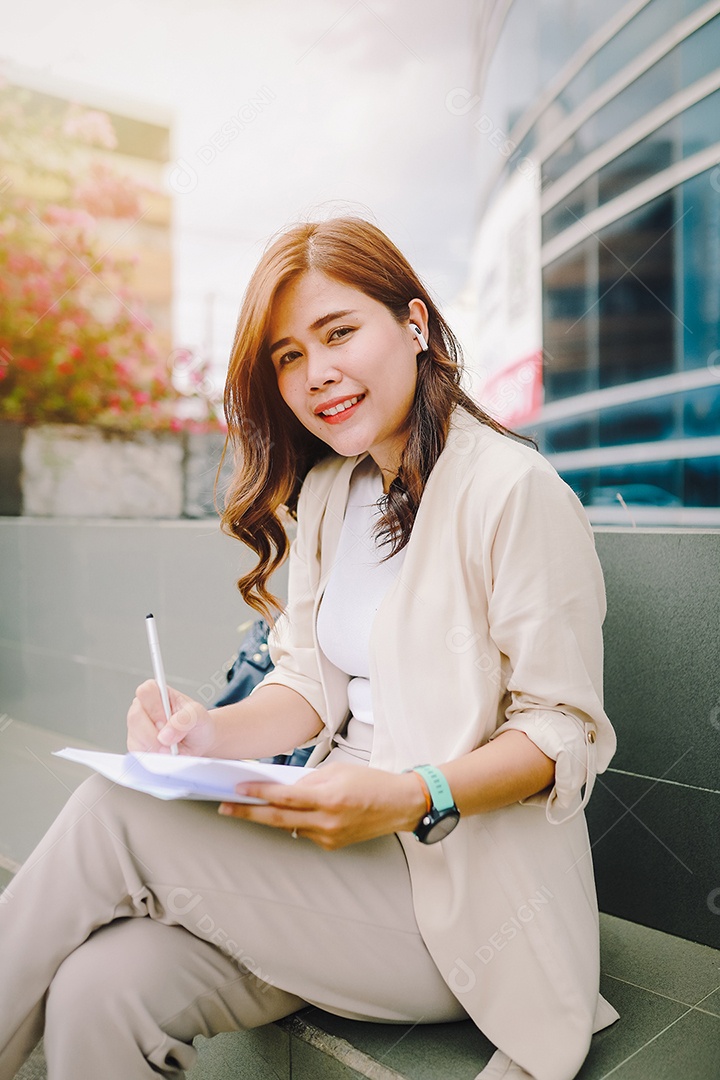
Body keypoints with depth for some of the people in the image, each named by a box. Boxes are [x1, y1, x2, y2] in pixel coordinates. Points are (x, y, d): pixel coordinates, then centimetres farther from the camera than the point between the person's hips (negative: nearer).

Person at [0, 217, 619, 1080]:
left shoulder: (515, 491, -14)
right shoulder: (325, 492, 10)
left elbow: (565, 732, -12)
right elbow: (313, 683, 9)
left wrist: (414, 799, -27)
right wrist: (216, 734, -11)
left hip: (463, 883, -5)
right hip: (347, 844, 6)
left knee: (115, 813, -20)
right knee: (100, 990, -19)